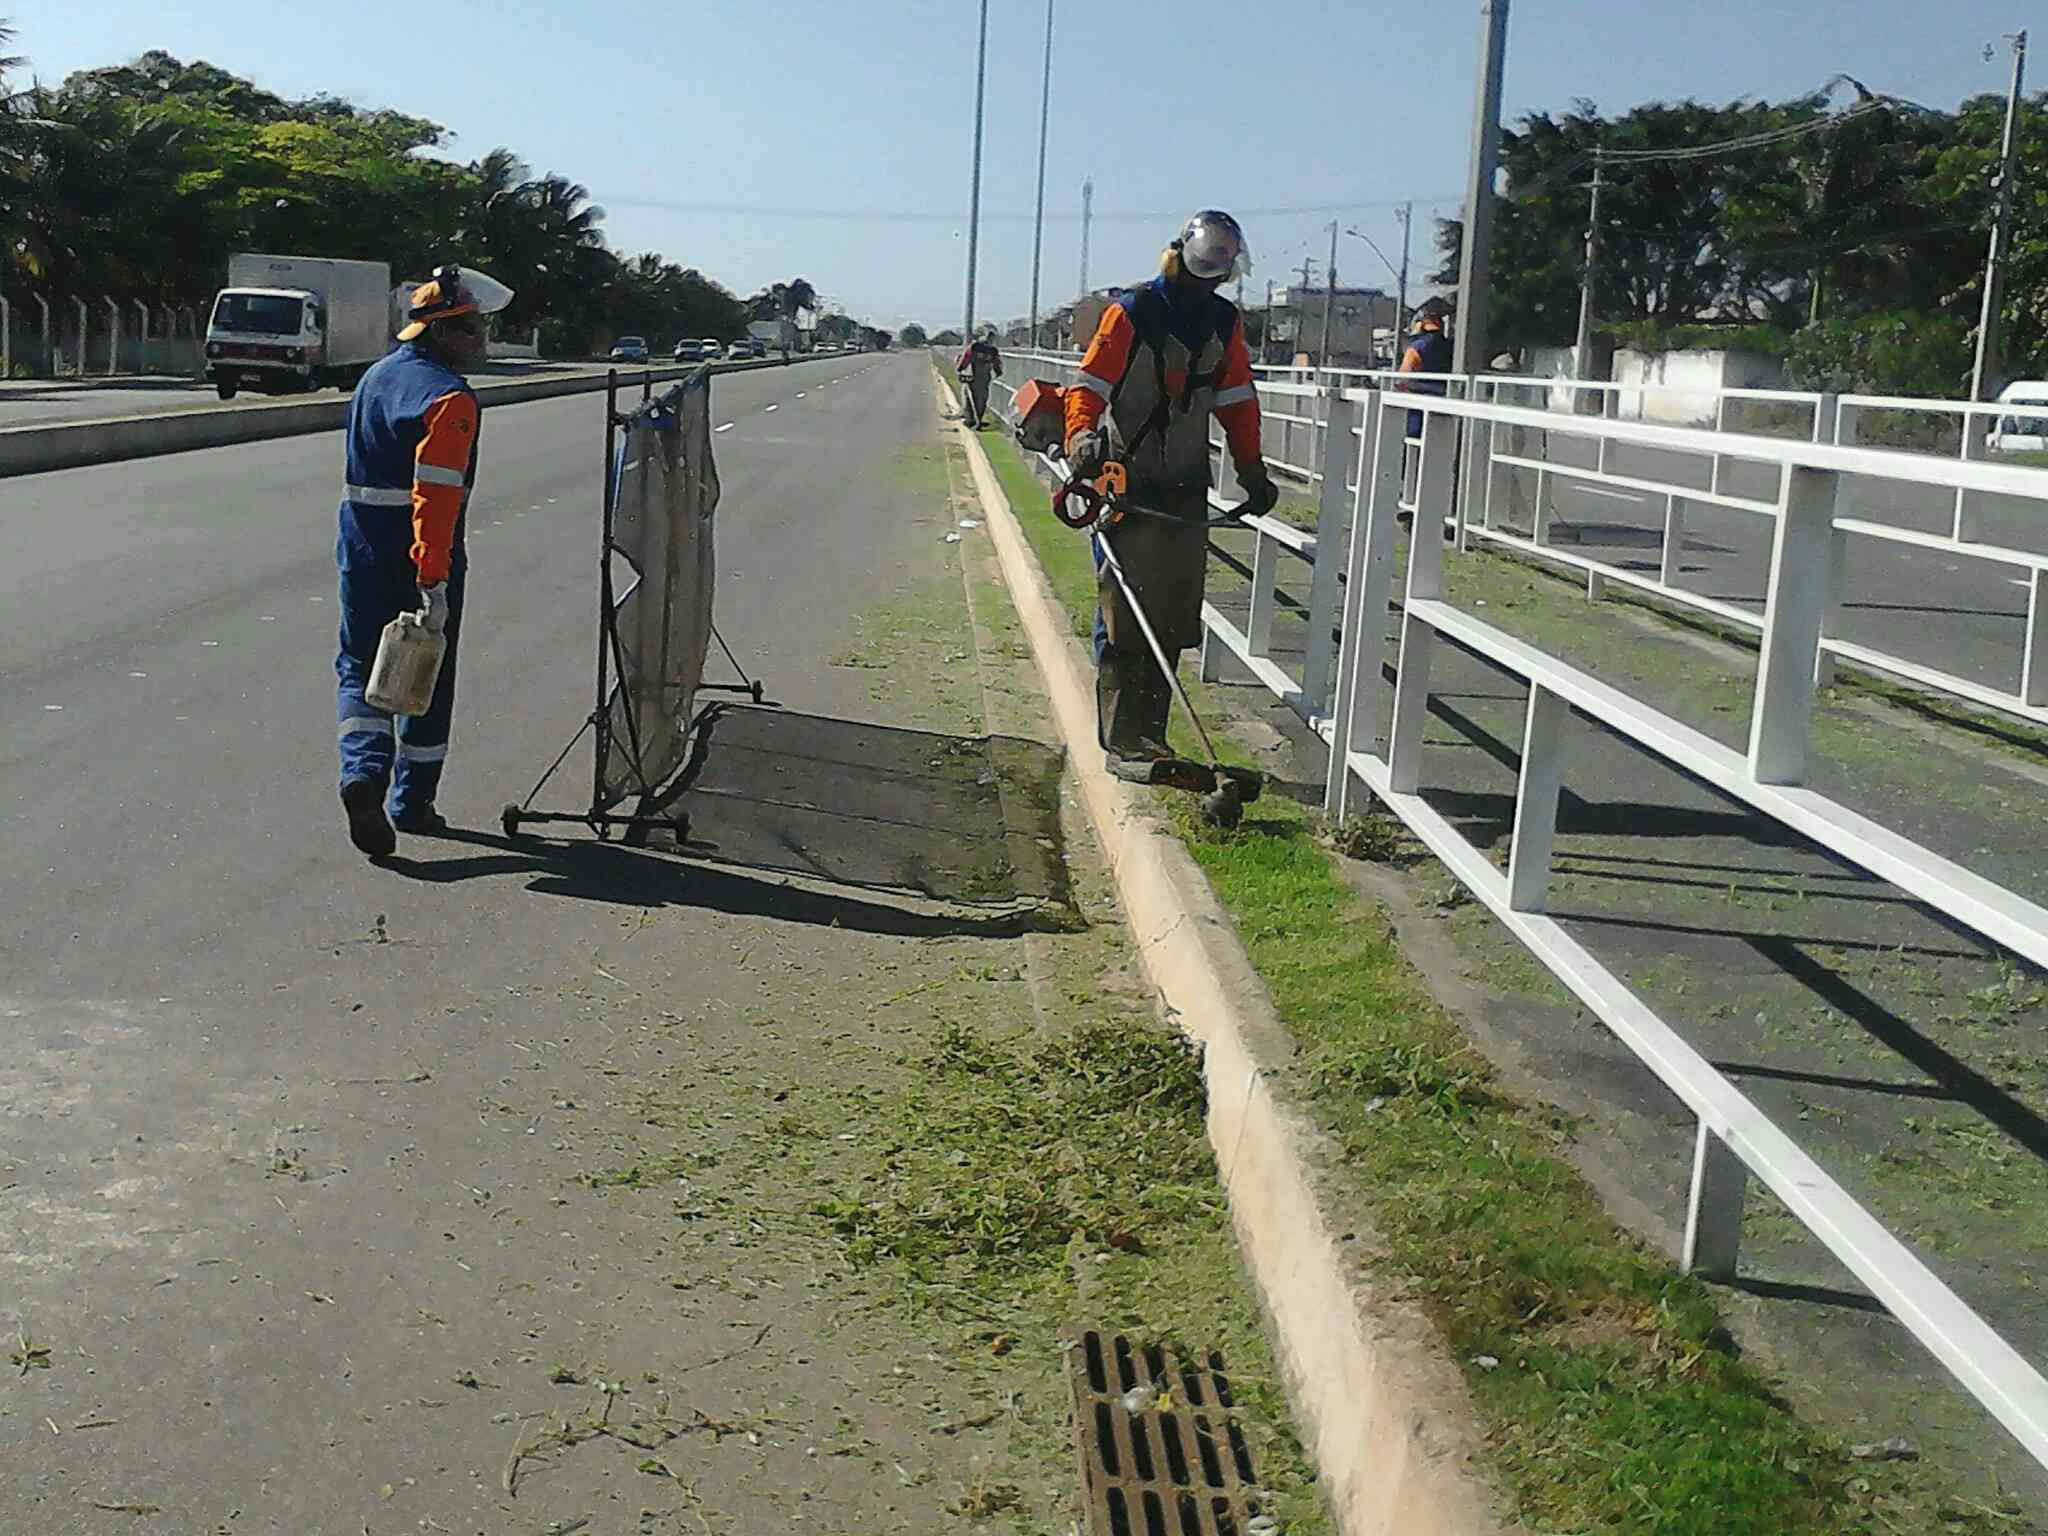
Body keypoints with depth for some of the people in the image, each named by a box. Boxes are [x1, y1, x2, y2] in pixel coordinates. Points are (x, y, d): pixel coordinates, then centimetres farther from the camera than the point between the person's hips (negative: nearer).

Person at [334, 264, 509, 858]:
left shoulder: (376, 375, 12)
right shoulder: (450, 398, -16)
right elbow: (436, 493, -26)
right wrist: (434, 580, -29)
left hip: (362, 542, 6)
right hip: (420, 552, -6)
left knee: (360, 663, 12)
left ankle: (364, 769, -12)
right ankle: (413, 801, 18)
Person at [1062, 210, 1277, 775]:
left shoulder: (1223, 321, 11)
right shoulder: (1133, 312, -8)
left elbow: (1237, 401, 17)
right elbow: (1089, 384, -13)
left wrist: (1252, 471, 12)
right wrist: (1083, 438, -31)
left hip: (1186, 487, 6)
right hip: (1126, 481, -6)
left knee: (1174, 618, 7)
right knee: (1124, 613, -7)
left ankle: (1147, 731, 17)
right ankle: (1122, 743, -4)